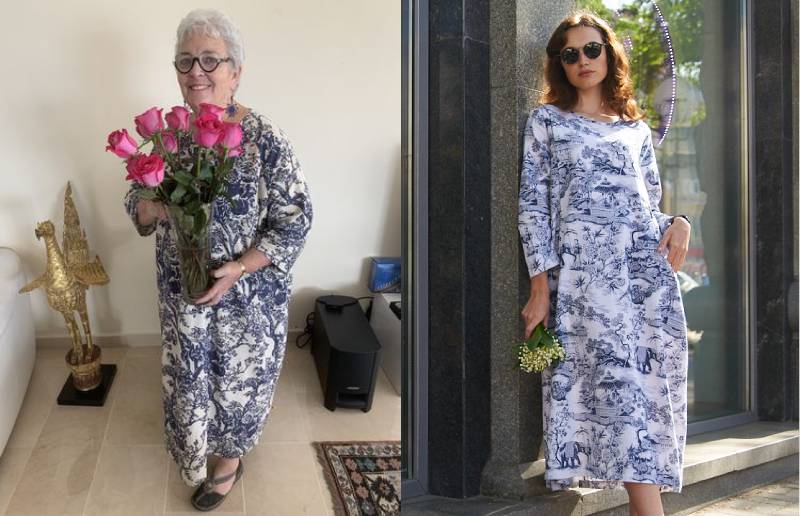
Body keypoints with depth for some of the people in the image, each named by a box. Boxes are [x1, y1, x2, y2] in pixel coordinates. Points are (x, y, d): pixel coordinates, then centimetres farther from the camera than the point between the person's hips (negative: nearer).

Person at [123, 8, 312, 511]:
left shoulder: (264, 139, -18)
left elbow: (295, 220, -16)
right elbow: (136, 204, 5)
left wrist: (240, 267, -26)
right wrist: (156, 207, -19)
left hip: (248, 294, -4)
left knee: (239, 376, 15)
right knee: (187, 373, 20)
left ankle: (231, 458, 41)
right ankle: (195, 446, 49)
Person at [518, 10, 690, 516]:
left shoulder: (637, 128, 19)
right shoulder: (547, 121, 10)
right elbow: (533, 205, 3)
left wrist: (679, 223, -2)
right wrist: (541, 286, -6)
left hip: (649, 267, 4)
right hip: (585, 270, -3)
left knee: (650, 386, -3)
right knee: (620, 386, -11)